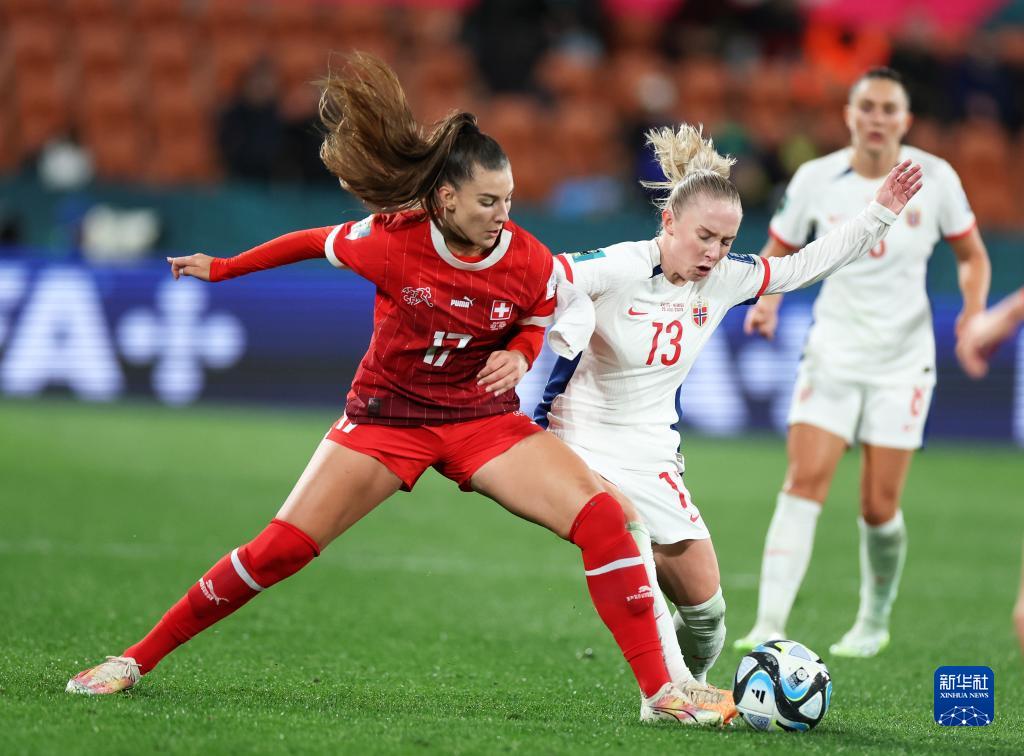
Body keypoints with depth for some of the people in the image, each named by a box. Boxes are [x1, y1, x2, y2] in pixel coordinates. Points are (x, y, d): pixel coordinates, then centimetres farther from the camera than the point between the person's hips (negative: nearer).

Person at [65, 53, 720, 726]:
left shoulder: (531, 263, -15)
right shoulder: (389, 241, -20)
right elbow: (315, 244, 1)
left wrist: (520, 354, -16)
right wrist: (220, 269, 12)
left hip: (484, 418, 1)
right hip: (388, 413, -1)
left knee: (601, 517, -19)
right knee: (281, 549, -9)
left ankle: (660, 692, -12)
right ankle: (136, 659, 6)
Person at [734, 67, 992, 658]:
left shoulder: (934, 178, -6)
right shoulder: (817, 179, -5)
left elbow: (973, 255, 7)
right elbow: (778, 252, 9)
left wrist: (973, 309, -12)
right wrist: (768, 302, -11)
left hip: (903, 359, 0)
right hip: (834, 354, 0)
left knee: (880, 507, 0)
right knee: (804, 482, -16)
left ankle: (875, 622, 25)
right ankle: (770, 625, -22)